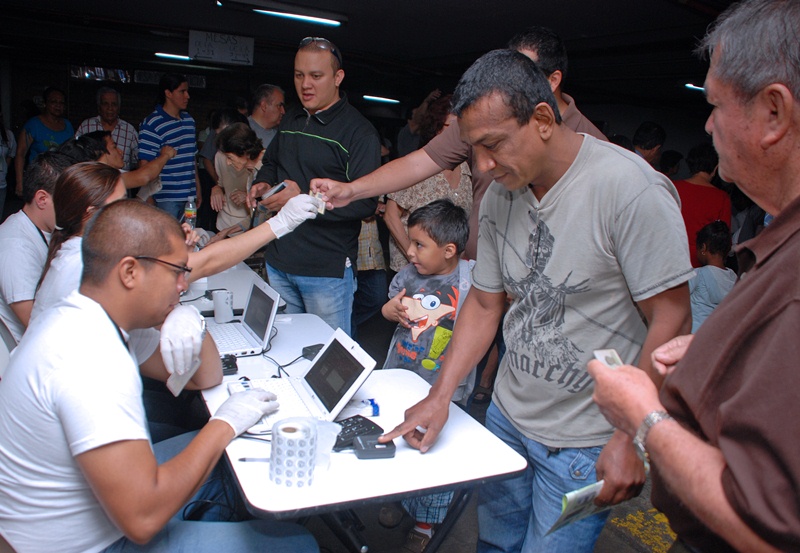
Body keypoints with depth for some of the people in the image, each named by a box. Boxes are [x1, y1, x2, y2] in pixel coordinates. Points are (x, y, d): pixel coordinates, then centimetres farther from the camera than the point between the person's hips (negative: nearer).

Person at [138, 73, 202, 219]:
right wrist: (148, 201, -15)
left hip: (189, 196, 6)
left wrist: (198, 188, 18)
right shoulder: (152, 124, -9)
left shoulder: (189, 120, 14)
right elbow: (144, 165, -11)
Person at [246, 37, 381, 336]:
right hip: (278, 261, 7)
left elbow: (366, 202, -21)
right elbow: (271, 162, 28)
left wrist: (304, 199, -27)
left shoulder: (359, 131, -13)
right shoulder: (290, 120, 11)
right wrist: (262, 183, 4)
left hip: (328, 269, -7)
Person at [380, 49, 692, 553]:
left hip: (584, 443, -5)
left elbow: (671, 321, -17)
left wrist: (633, 438, -16)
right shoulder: (499, 195, -1)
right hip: (506, 416, 6)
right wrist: (440, 396, -1)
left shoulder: (630, 187, -21)